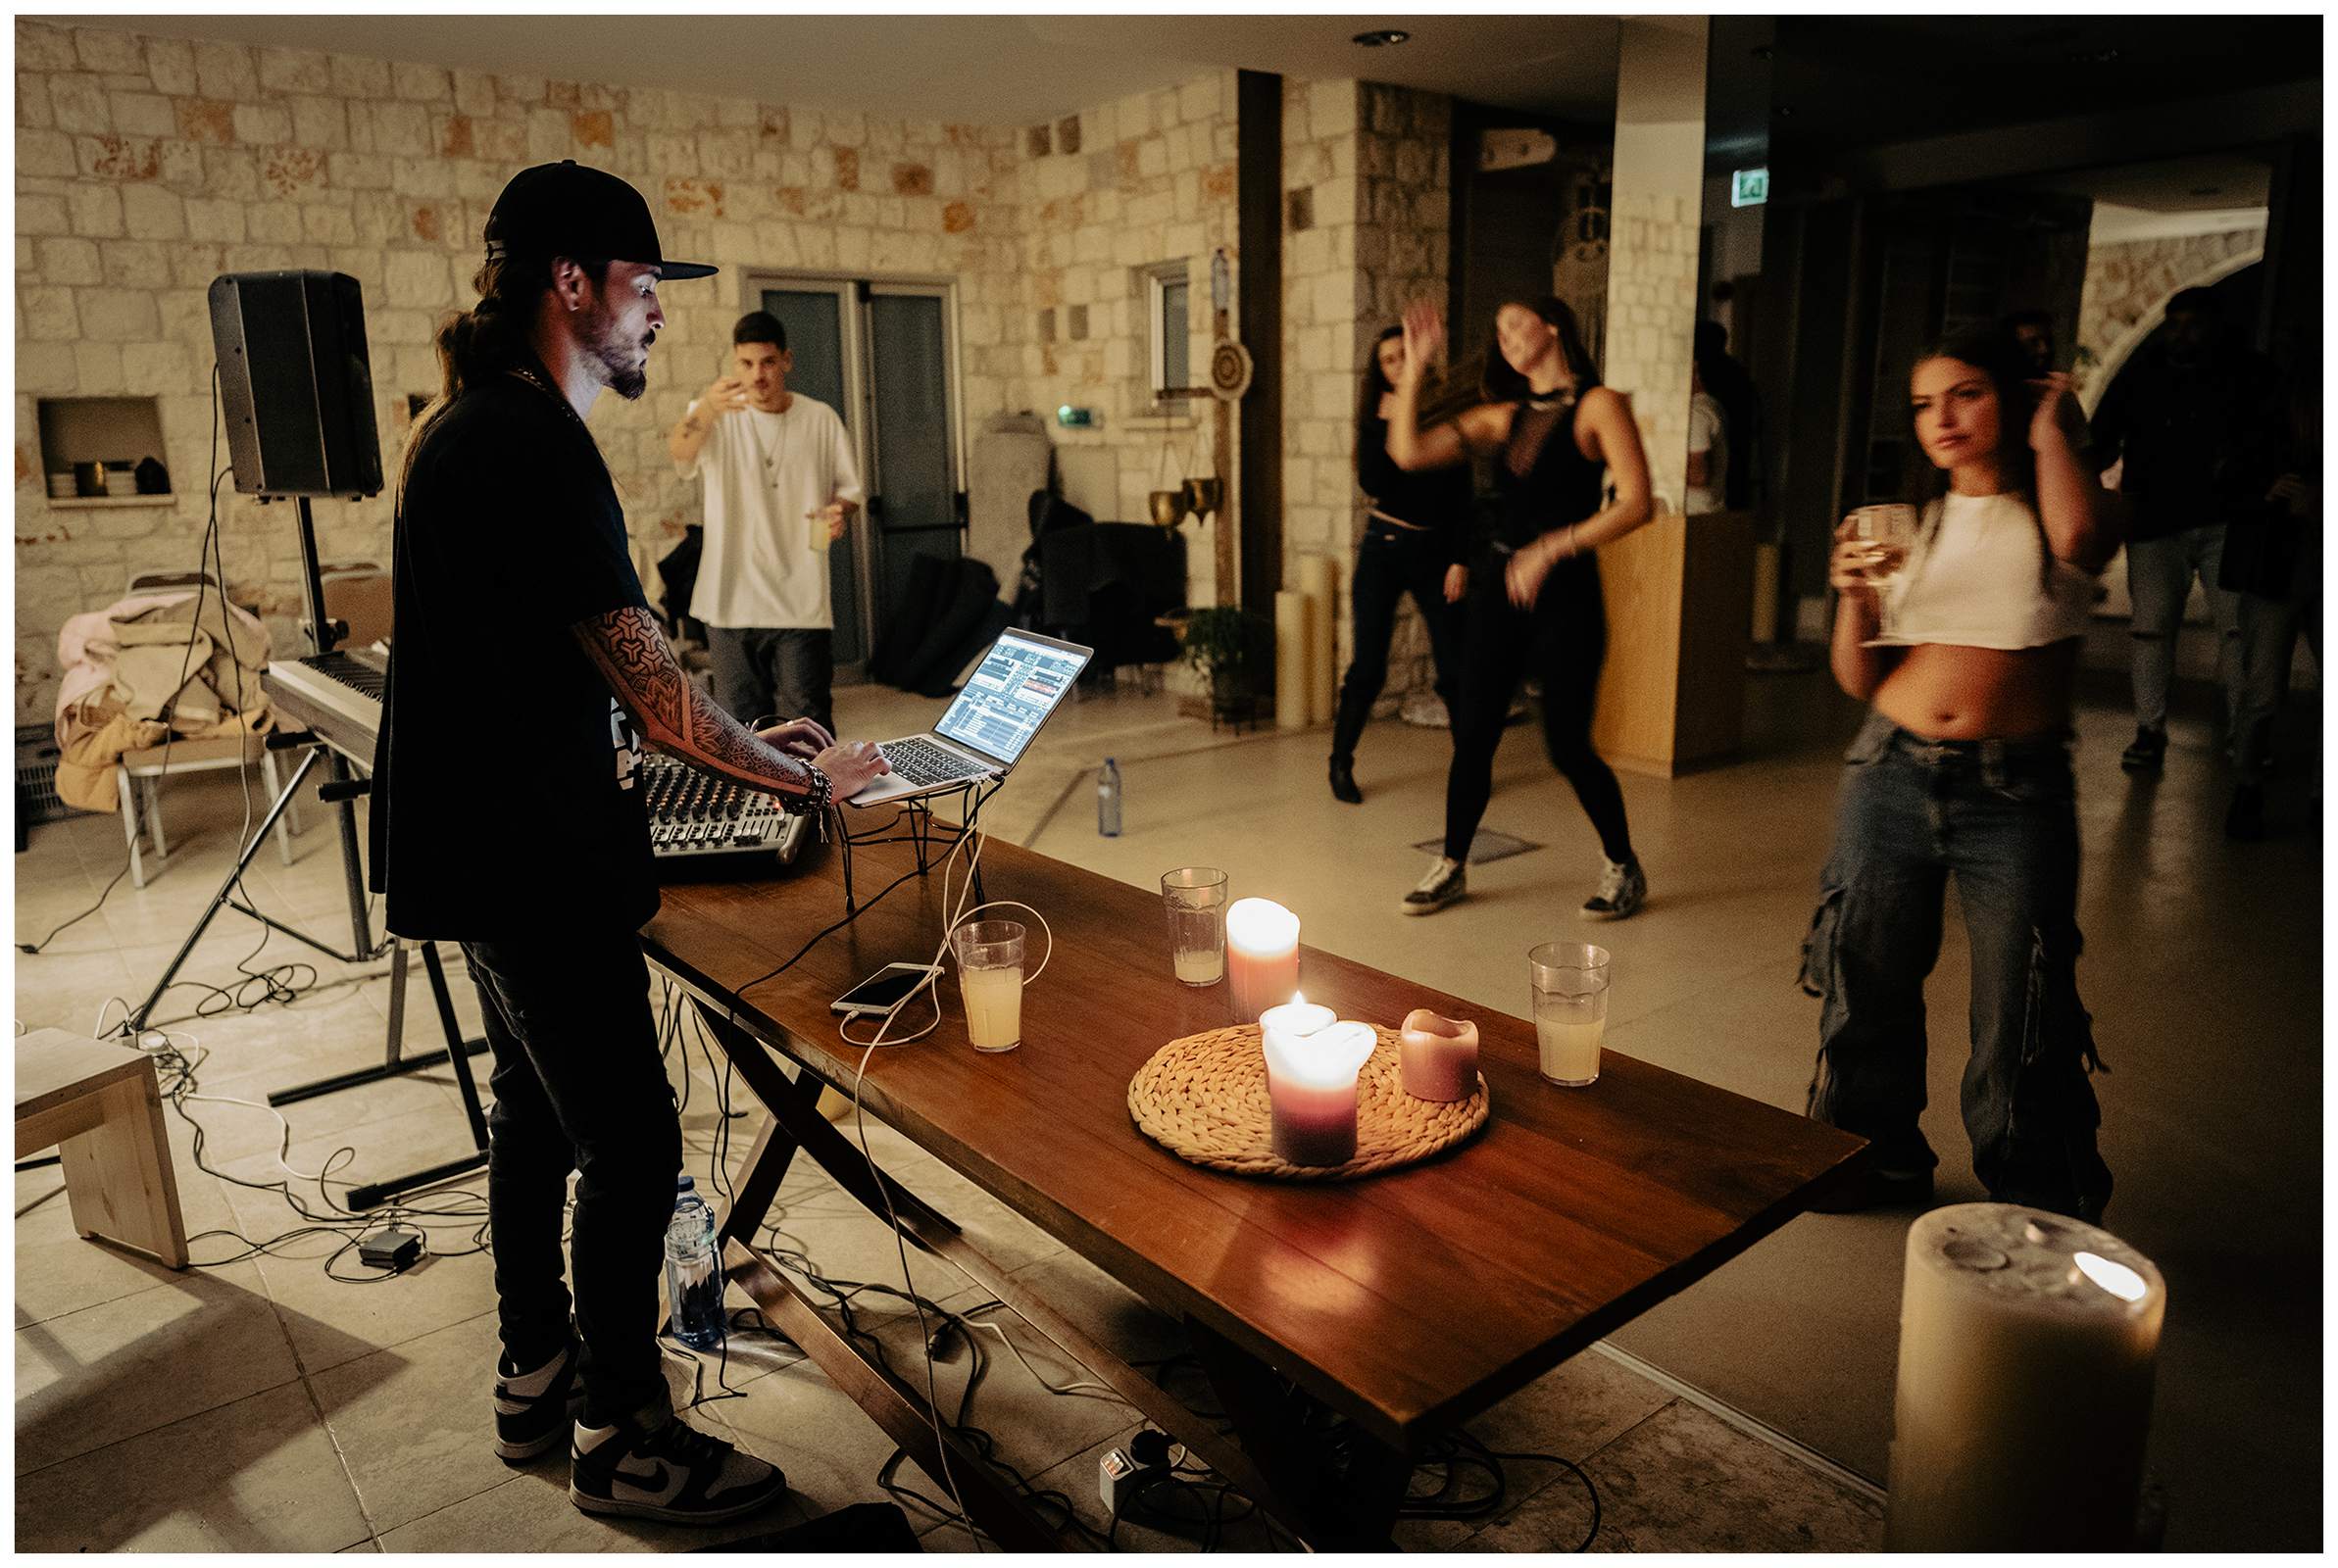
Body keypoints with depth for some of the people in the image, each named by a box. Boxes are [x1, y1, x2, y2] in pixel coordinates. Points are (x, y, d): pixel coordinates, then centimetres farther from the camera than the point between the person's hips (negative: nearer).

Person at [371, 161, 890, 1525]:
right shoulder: (532, 444, -21)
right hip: (536, 857, -11)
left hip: (496, 840, 11)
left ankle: (536, 1378, 38)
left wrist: (745, 748, 13)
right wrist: (806, 774, -8)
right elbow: (648, 684, -22)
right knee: (633, 1147, 0)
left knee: (539, 1106, 21)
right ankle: (622, 1438, 17)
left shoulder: (476, 426, 13)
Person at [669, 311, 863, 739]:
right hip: (732, 597, 0)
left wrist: (840, 513, -10)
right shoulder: (716, 416, -1)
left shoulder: (821, 419, 5)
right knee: (743, 719, 6)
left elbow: (849, 490, 15)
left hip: (802, 597, 0)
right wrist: (706, 408, -46)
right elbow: (678, 451, -24)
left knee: (812, 714, 0)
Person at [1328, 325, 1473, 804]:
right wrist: (1388, 424, -15)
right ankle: (1340, 764, 11)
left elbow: (1462, 496, 3)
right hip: (1384, 549, 0)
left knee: (1454, 665, -3)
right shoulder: (1374, 422, 3)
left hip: (1435, 552, 1)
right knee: (1368, 665, -3)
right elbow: (1372, 485, -13)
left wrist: (1460, 561, -4)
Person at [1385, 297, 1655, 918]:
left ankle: (1624, 868, 21)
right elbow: (1408, 452, 5)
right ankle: (1452, 866, 20)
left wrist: (1552, 547, -21)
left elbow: (1637, 503, -15)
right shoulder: (1504, 416, 13)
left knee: (1568, 745, -2)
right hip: (1498, 582, 5)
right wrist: (1414, 367, 0)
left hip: (1564, 590, -5)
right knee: (1472, 732, 4)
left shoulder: (1598, 406, -4)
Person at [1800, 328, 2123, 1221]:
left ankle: (2042, 1205, 25)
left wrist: (2050, 435, -8)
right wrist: (1853, 595, -14)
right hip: (1892, 775, 3)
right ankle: (1876, 1156, 34)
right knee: (1867, 979, 13)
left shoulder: (2054, 516, 1)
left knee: (2023, 1012, 4)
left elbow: (2081, 533, -26)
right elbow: (1860, 679, 6)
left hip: (2018, 788, -3)